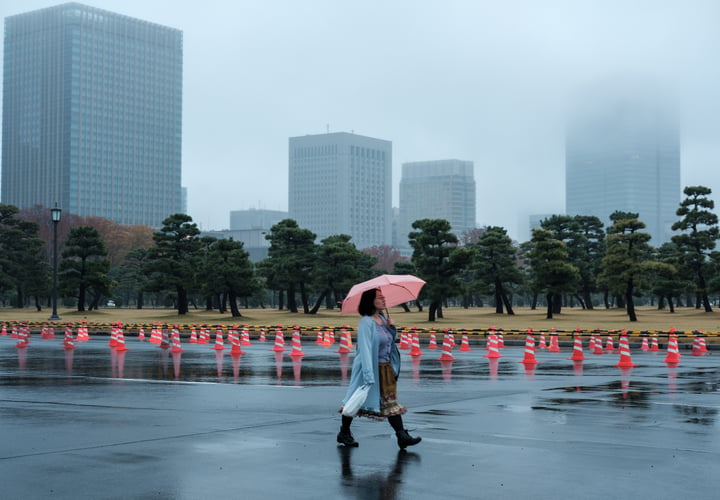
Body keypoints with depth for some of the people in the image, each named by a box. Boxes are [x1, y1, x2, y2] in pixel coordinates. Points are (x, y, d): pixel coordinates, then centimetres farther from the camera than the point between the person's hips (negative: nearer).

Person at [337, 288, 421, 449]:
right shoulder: (366, 322, -18)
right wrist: (369, 375, -28)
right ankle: (344, 433, 23)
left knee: (391, 401, 3)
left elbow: (390, 340, 22)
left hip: (386, 368, 8)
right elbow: (365, 349, -23)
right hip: (370, 368, -8)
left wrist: (391, 328, 0)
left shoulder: (382, 318, 8)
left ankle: (402, 436, 0)